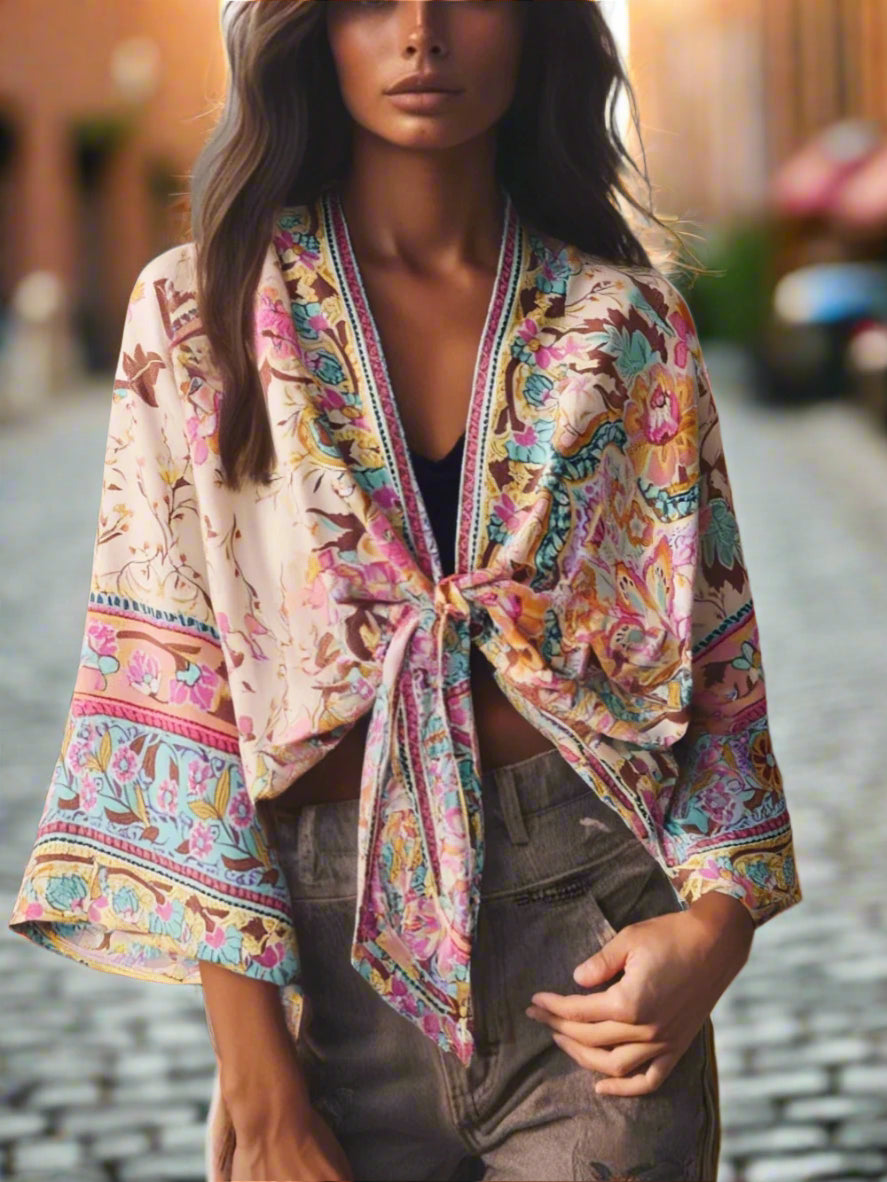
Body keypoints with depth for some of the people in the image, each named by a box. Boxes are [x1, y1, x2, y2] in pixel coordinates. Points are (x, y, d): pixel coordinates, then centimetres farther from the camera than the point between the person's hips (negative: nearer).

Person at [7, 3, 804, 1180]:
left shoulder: (624, 322, 2)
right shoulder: (201, 310, -2)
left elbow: (711, 653, 6)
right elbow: (169, 686, -6)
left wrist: (719, 918, -12)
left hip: (592, 925, 1)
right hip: (333, 940, 0)